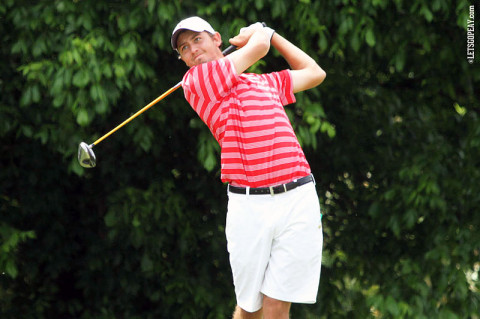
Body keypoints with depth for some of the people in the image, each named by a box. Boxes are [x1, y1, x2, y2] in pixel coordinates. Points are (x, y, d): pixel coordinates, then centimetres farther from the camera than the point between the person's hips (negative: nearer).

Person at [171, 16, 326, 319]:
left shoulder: (265, 81, 23)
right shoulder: (196, 81, 3)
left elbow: (314, 73, 36)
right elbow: (259, 46, 5)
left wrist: (269, 32, 36)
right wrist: (258, 33, 28)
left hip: (297, 200, 3)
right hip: (249, 205, -3)